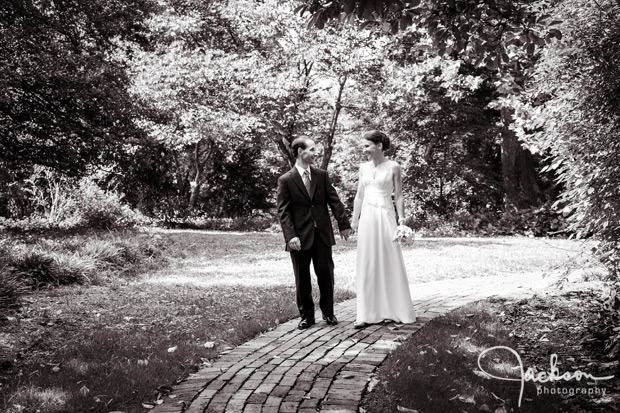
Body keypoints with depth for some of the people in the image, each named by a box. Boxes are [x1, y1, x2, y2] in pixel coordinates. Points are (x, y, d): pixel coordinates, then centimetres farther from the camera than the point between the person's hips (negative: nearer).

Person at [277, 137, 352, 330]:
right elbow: (283, 211, -7)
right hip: (300, 237, -2)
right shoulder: (286, 180, -4)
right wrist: (290, 236, -17)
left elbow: (334, 200, 6)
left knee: (326, 274, 7)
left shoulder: (322, 175, 7)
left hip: (322, 234, 3)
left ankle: (328, 312, 23)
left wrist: (343, 224, -1)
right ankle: (306, 315, 21)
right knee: (302, 278, 7)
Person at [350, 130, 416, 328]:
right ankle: (366, 314, 9)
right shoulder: (363, 167, 10)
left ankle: (397, 311, 15)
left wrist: (402, 219, -9)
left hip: (385, 216, -4)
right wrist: (354, 219, 9)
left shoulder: (393, 167, -1)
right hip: (367, 217, 4)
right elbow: (359, 195, 13)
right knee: (367, 265, 4)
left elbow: (398, 196, -2)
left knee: (390, 263, 2)